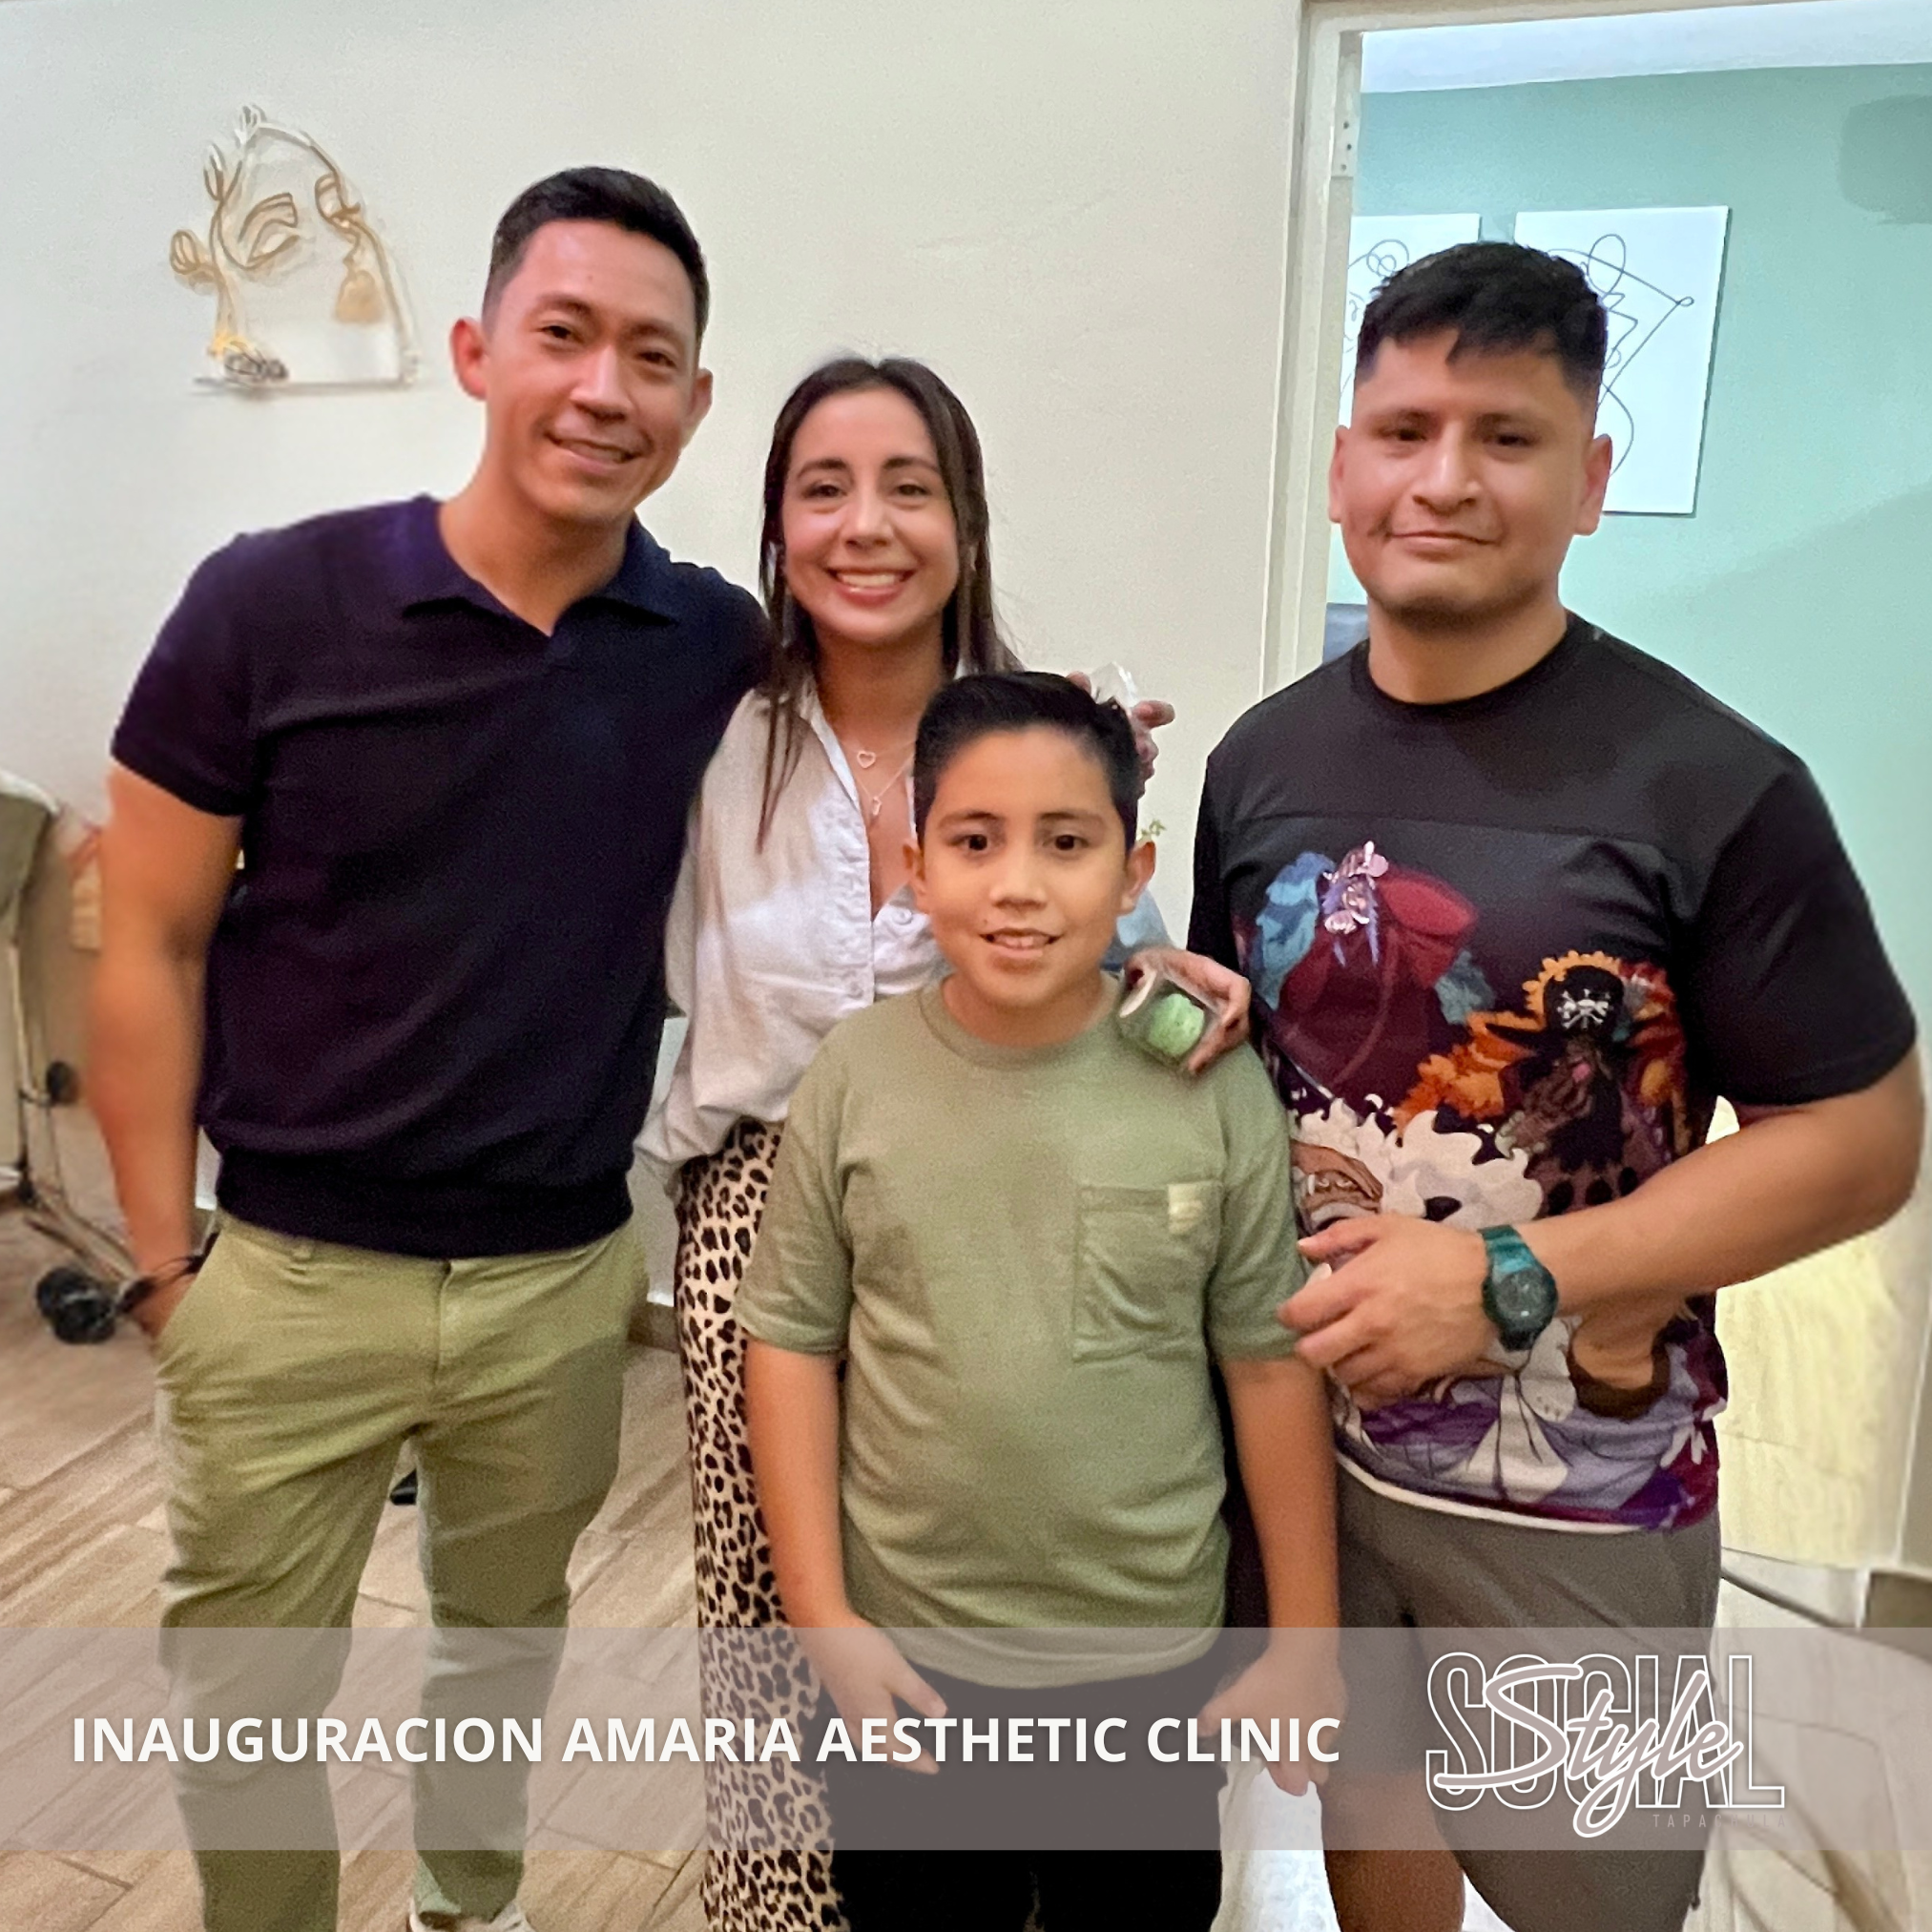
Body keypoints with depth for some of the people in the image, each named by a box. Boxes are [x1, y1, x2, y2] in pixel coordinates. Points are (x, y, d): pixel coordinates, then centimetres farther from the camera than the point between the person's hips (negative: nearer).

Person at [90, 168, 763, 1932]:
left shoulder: (725, 650, -6)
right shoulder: (269, 604, -12)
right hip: (289, 1275, -2)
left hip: (565, 1278, 3)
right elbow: (151, 949, -5)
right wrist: (163, 1261, -4)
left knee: (507, 1639, 25)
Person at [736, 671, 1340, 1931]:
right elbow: (792, 1344, -4)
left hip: (1152, 1653, 0)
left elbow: (1270, 1361, -6)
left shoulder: (1213, 1086, -13)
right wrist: (822, 1615, -7)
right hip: (903, 1650, 1)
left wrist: (1306, 1637, -1)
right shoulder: (857, 1077, -11)